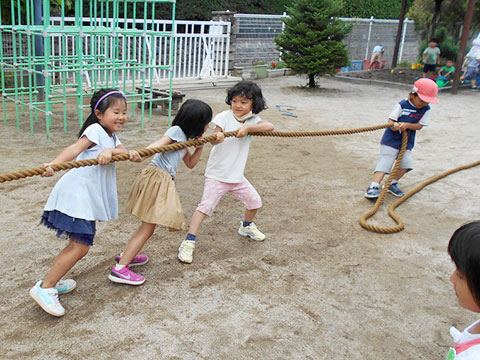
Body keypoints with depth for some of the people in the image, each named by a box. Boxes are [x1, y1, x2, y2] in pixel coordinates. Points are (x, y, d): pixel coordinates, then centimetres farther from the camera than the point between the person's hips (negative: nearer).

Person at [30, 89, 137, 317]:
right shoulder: (95, 129, -8)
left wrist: (110, 151, -23)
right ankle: (44, 288, -1)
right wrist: (54, 164, -40)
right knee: (80, 247, -10)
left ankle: (53, 281, 26)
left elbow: (124, 151, -1)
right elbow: (75, 148, -23)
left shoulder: (112, 137, 18)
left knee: (78, 244, 15)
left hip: (89, 198, 9)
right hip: (76, 194, -9)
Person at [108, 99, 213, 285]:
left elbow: (190, 163, 27)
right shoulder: (176, 131, -7)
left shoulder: (183, 138, 21)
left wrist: (199, 147, 10)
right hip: (156, 177, -9)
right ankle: (119, 269, -6)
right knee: (148, 228, -8)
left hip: (163, 181, 9)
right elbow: (157, 144, -24)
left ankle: (126, 255, 31)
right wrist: (140, 154, -41)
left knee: (148, 225, 18)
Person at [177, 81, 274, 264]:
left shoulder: (252, 120, 1)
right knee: (205, 206, -13)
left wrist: (248, 128, -28)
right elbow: (215, 138, -23)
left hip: (237, 175, 5)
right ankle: (188, 242, -8)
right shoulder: (224, 117, -11)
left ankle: (246, 226, 44)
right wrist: (217, 137, -47)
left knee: (254, 201, 14)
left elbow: (269, 126, -17)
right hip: (217, 174, -5)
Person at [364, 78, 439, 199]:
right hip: (391, 139, -5)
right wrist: (395, 125, -37)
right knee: (384, 162, -13)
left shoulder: (426, 109, 0)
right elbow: (390, 121, -13)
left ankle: (392, 184, 18)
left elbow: (419, 125, -4)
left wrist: (407, 125, -23)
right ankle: (373, 187, -17)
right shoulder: (402, 105, -11)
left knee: (405, 164, -4)